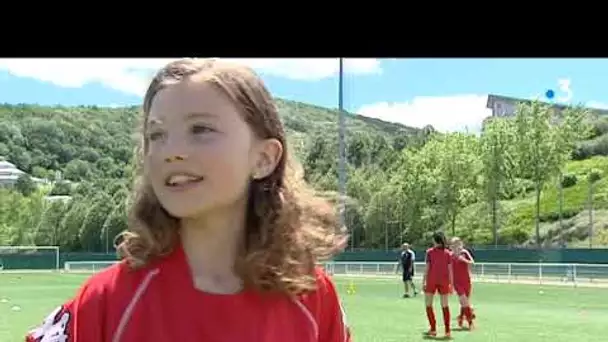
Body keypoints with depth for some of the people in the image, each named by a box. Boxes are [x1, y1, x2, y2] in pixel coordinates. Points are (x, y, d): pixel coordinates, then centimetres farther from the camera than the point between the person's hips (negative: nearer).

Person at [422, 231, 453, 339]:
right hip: (444, 281, 2)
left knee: (428, 304, 9)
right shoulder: (448, 253, 3)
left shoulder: (429, 251, -2)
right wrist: (451, 283, 7)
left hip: (431, 280, -2)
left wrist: (423, 281, 0)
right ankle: (447, 331, 3)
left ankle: (433, 329, 5)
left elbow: (427, 268, -4)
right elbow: (450, 270, 1)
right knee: (445, 305, 7)